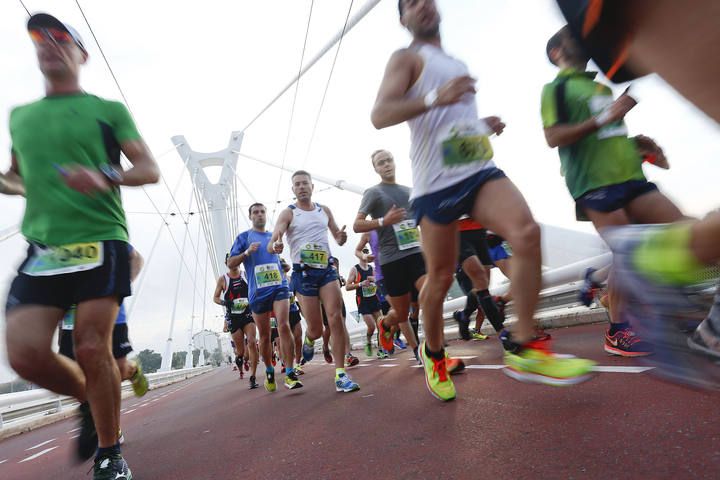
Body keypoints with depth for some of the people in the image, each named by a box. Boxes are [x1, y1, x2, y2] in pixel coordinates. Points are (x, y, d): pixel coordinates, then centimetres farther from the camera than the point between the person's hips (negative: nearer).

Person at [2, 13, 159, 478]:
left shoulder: (109, 110, 8)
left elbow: (150, 169, 2)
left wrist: (106, 178, -17)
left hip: (101, 241, -4)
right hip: (42, 247, 5)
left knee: (92, 348, -8)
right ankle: (90, 401, 25)